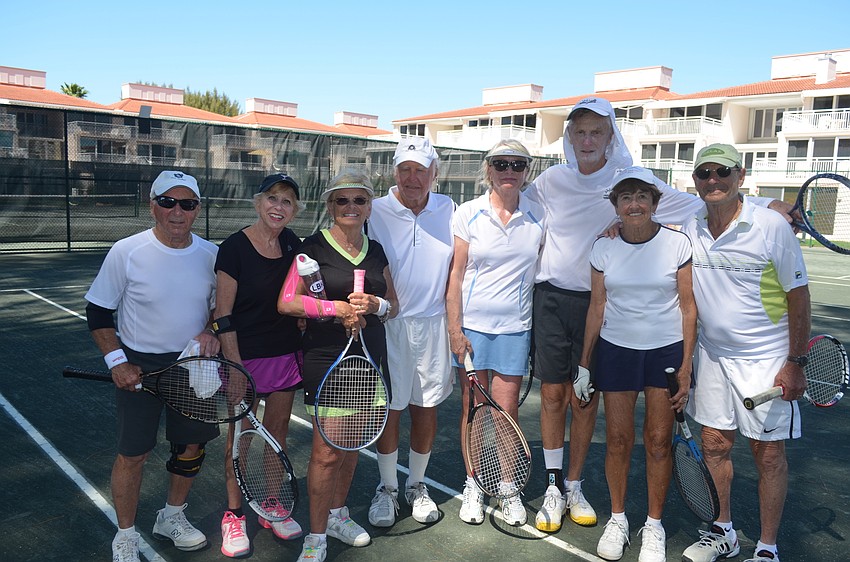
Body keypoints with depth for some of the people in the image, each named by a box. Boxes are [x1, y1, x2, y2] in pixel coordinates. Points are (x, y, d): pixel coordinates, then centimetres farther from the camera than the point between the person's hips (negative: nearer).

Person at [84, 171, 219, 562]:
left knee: (192, 444, 14)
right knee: (133, 454, 4)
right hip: (139, 366, -3)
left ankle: (172, 518, 39)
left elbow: (222, 305, 9)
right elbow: (98, 312, -5)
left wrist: (211, 331, -10)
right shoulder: (126, 252, -13)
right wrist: (117, 362, -12)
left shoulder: (210, 254, -5)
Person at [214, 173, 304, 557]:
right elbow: (223, 315, -13)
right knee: (240, 435, 6)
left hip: (287, 353, 5)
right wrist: (234, 365, -16)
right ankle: (233, 515, 23)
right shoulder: (234, 248, -13)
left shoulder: (292, 243, 3)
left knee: (278, 430, 14)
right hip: (246, 355, -5)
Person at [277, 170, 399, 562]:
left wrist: (375, 305, -9)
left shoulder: (377, 251, 9)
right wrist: (339, 307, -19)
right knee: (327, 450, -3)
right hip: (326, 357, -5)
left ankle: (337, 513, 36)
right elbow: (287, 302, -13)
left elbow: (394, 306, 13)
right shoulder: (314, 247, -6)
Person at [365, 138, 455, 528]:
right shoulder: (375, 212, -5)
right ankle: (386, 488, 27)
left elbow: (455, 265, 12)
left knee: (426, 408, 12)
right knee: (389, 409, 6)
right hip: (388, 325, -2)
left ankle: (416, 485, 32)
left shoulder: (447, 209, 4)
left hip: (434, 324, 3)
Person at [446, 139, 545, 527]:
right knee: (473, 405, 7)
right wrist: (455, 329, -7)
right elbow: (456, 275, -2)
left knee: (507, 410, 4)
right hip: (473, 324, 0)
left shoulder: (538, 216, 2)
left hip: (515, 327, 1)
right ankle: (473, 486, 24)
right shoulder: (469, 214, -2)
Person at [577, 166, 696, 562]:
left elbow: (688, 309, -2)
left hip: (667, 350, -1)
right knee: (617, 439, 4)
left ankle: (654, 525, 22)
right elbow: (597, 307, 5)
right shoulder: (603, 247, 0)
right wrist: (584, 361, 3)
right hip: (615, 349, 2)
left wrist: (686, 366, -6)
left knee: (658, 440, 3)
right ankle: (617, 519, 24)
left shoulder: (677, 243, -6)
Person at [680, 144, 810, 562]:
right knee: (714, 444, 11)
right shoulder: (689, 229, -1)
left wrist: (795, 363, -11)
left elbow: (799, 297, -9)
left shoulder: (772, 226, -12)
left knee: (768, 453, 4)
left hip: (766, 360, -4)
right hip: (712, 354, 4)